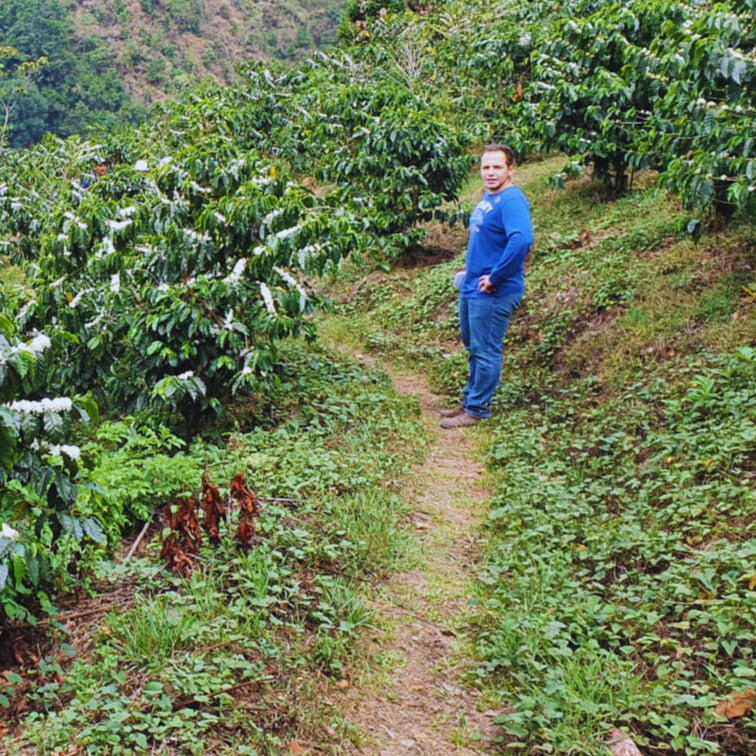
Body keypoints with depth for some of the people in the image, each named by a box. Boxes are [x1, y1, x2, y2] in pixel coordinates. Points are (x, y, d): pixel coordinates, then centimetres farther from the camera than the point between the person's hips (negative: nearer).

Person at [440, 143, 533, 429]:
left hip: (493, 292, -10)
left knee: (485, 352, 0)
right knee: (473, 349, 19)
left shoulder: (512, 201, -18)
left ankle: (477, 409, 10)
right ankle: (470, 400, 31)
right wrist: (470, 272, 17)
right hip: (471, 287, 10)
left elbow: (521, 240, -34)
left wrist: (495, 278, -26)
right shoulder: (488, 198, 13)